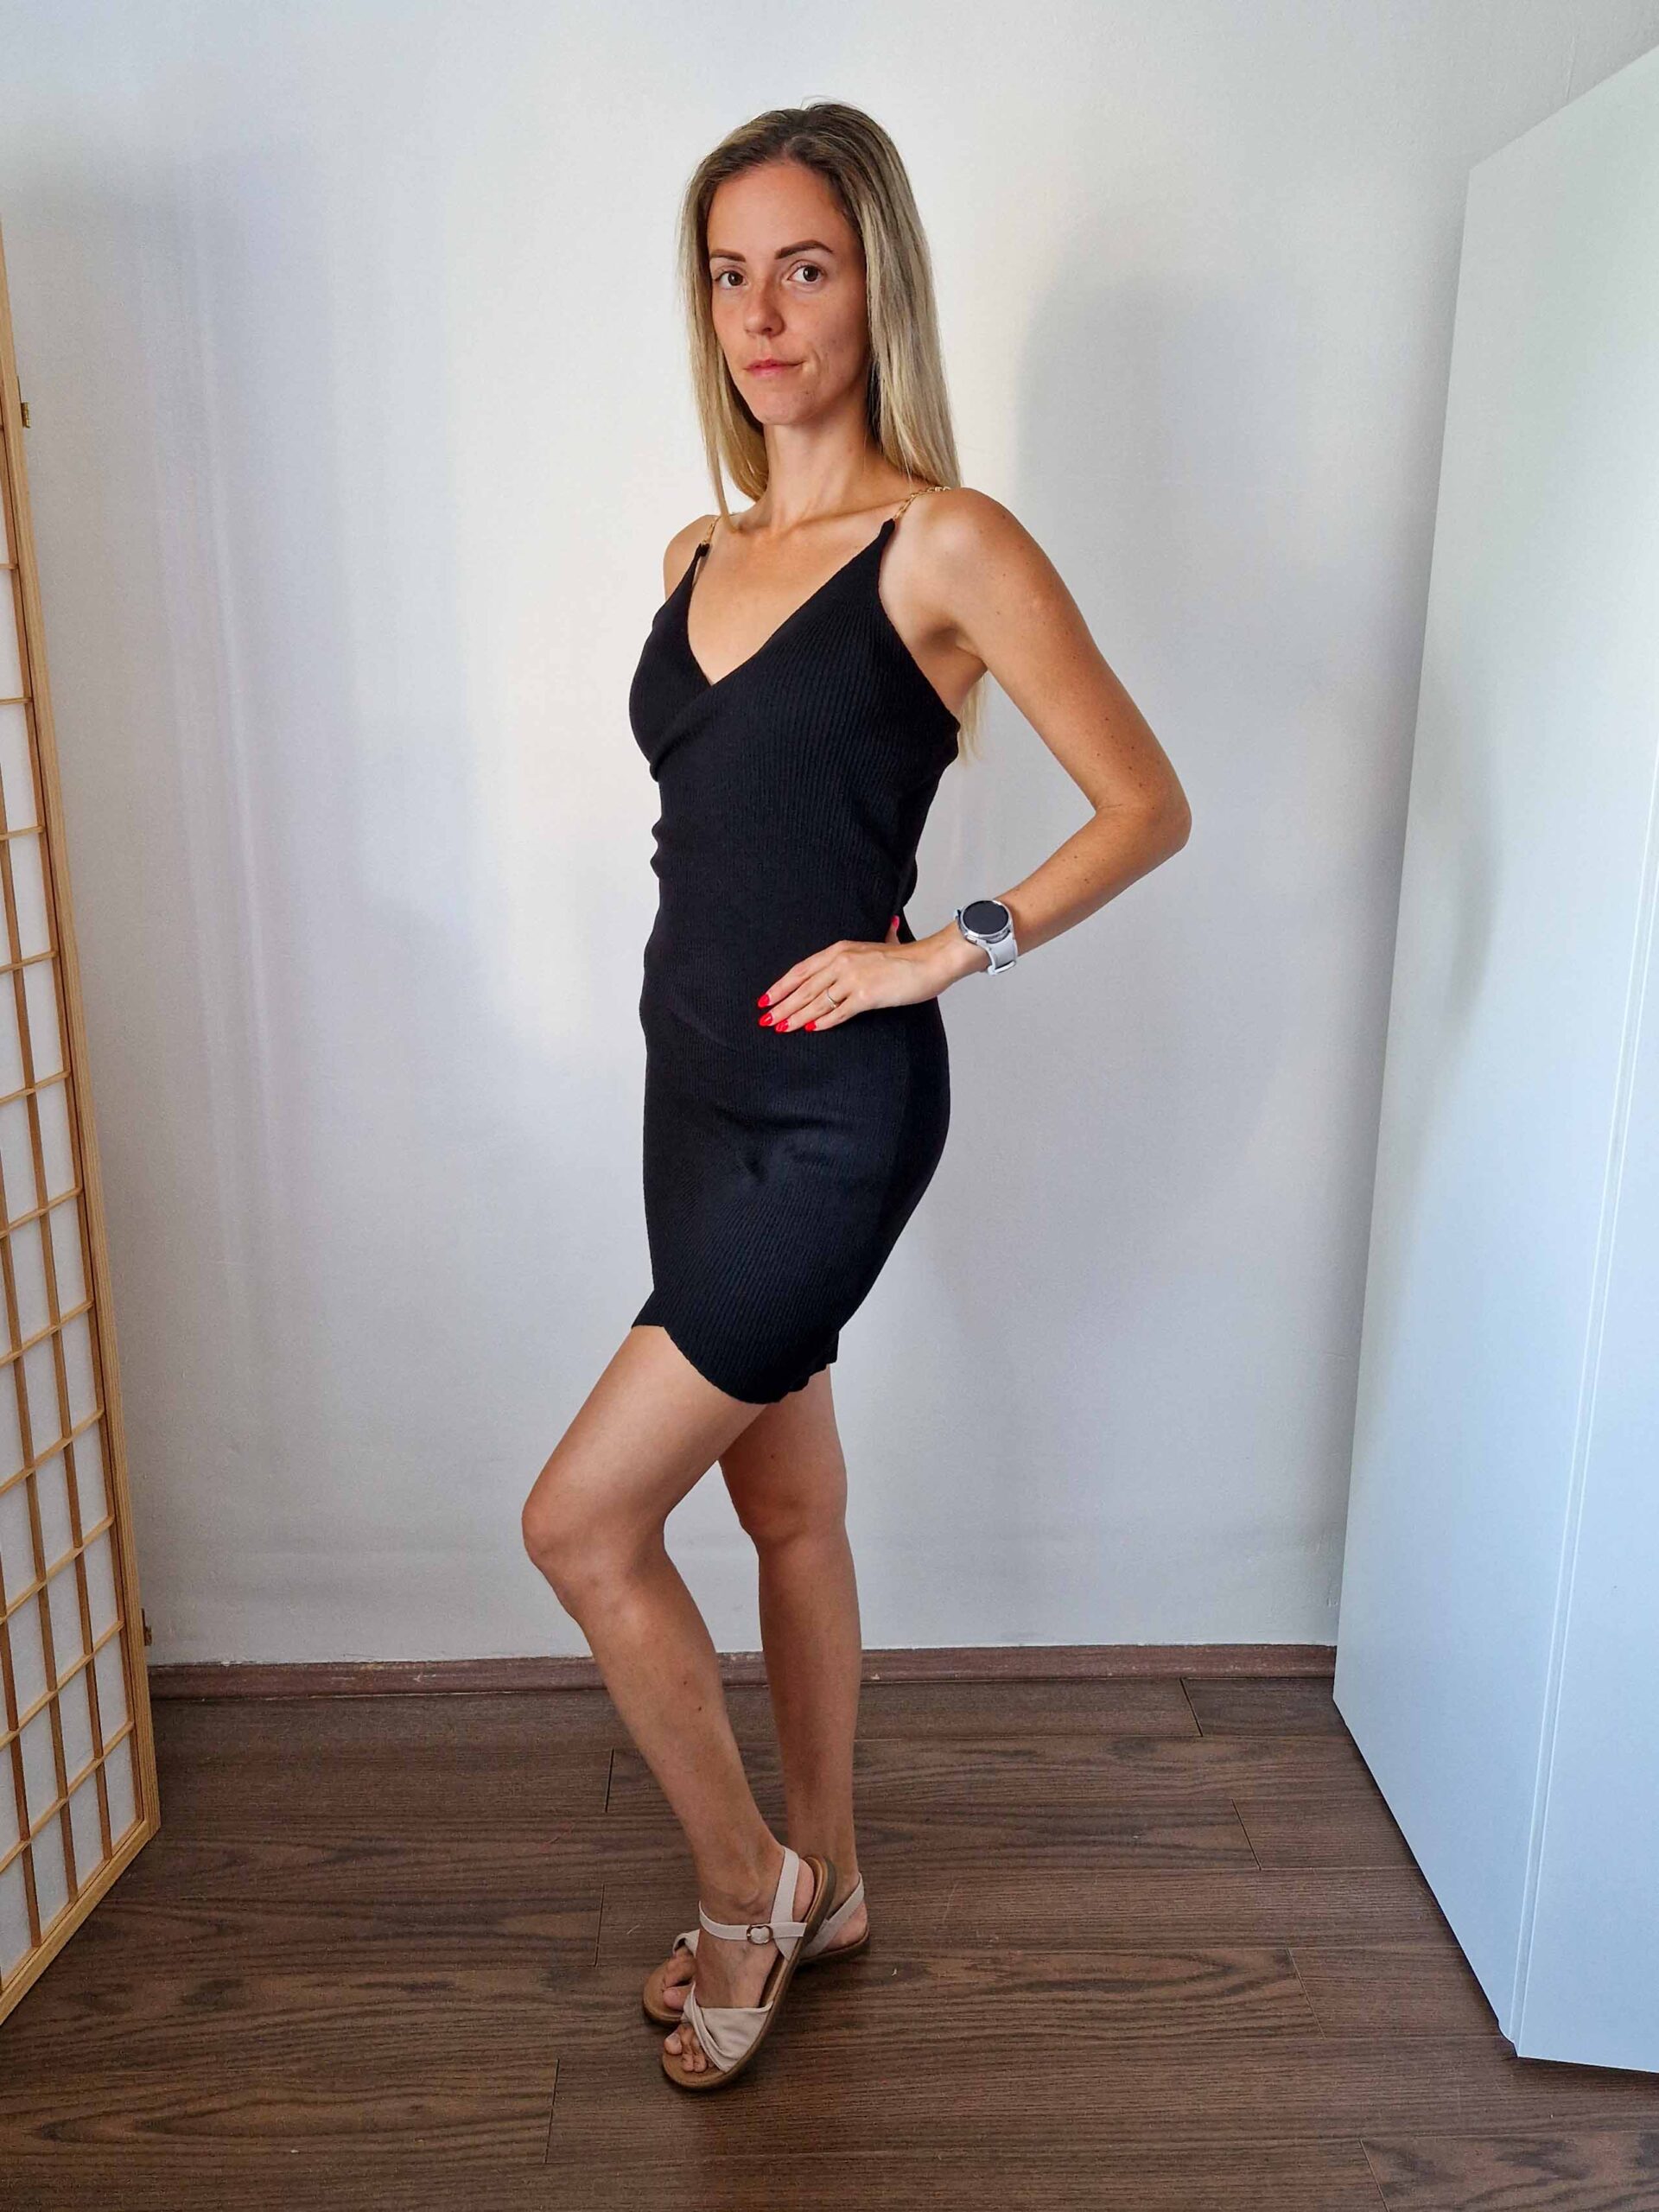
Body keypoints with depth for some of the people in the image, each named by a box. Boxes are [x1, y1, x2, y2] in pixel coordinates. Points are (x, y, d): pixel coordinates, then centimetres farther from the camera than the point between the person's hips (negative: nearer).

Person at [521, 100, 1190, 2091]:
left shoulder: (946, 545, -10)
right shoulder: (699, 555, 11)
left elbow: (1146, 806, -8)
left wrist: (955, 948, -14)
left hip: (835, 1111, -7)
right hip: (695, 1086, 7)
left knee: (581, 1518, -5)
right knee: (788, 1502, 18)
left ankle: (746, 1887, 20)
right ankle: (821, 1884, 38)